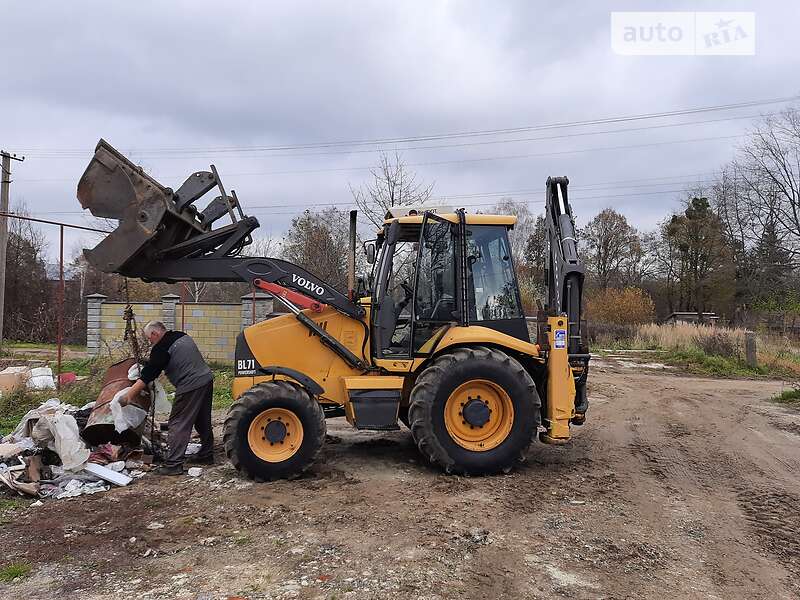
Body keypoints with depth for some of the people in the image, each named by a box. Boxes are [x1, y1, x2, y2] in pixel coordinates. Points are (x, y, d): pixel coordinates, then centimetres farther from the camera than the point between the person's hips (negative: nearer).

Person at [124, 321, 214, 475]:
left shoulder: (161, 348, -10)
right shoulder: (182, 336, 15)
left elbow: (147, 375, -10)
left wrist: (130, 394, -4)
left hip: (191, 386, -9)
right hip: (207, 379, 9)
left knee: (179, 424, -3)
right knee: (203, 422, 20)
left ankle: (173, 464, -2)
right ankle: (206, 455, 31)